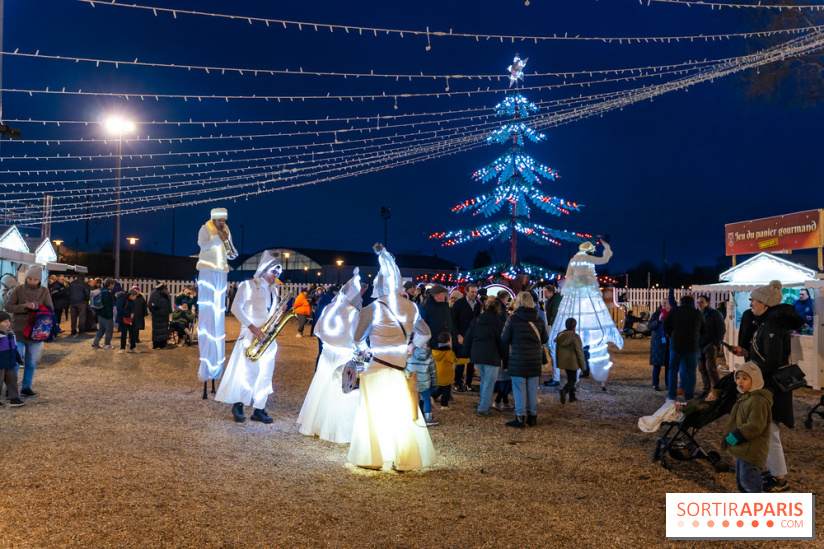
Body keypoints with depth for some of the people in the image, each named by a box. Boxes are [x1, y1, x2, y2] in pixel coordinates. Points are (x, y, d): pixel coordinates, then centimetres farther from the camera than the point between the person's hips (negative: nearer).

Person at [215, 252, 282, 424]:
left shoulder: (274, 289, 17)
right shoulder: (248, 285, -2)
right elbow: (235, 307, -10)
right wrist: (251, 327, -17)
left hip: (268, 337, 6)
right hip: (250, 336, -6)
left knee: (265, 373, 2)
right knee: (247, 371, -10)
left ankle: (259, 410, 8)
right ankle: (238, 405, 7)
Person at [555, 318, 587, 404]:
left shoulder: (560, 336, 3)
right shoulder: (575, 337, -16)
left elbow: (557, 350, 10)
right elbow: (579, 351, -13)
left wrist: (558, 362, 21)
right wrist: (583, 365, -5)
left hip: (563, 362, 6)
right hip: (572, 362, -6)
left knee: (570, 378, 19)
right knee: (573, 379, 2)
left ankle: (572, 396, 23)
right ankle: (564, 390, -23)